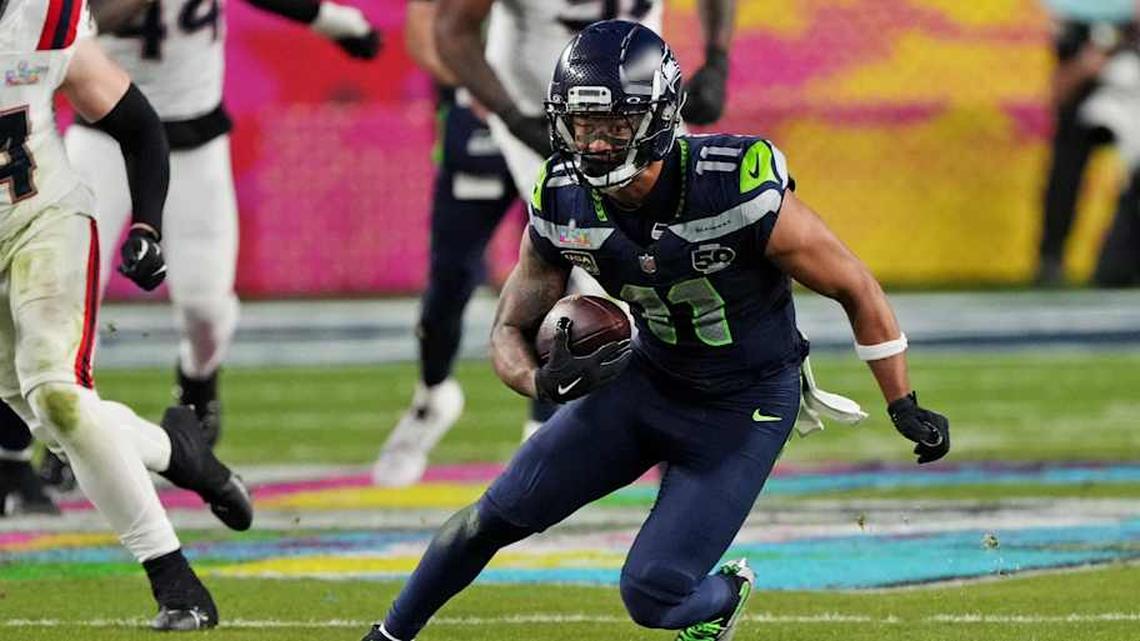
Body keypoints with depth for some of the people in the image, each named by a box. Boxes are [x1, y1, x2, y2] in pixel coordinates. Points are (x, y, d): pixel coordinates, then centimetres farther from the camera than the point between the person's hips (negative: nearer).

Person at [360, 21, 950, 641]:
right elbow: (510, 330, -4)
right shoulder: (563, 206, -16)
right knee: (497, 515, 3)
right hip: (645, 380, 4)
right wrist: (544, 381, -28)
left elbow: (855, 288, -17)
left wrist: (905, 407, -10)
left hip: (744, 408, -4)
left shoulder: (737, 189, -31)